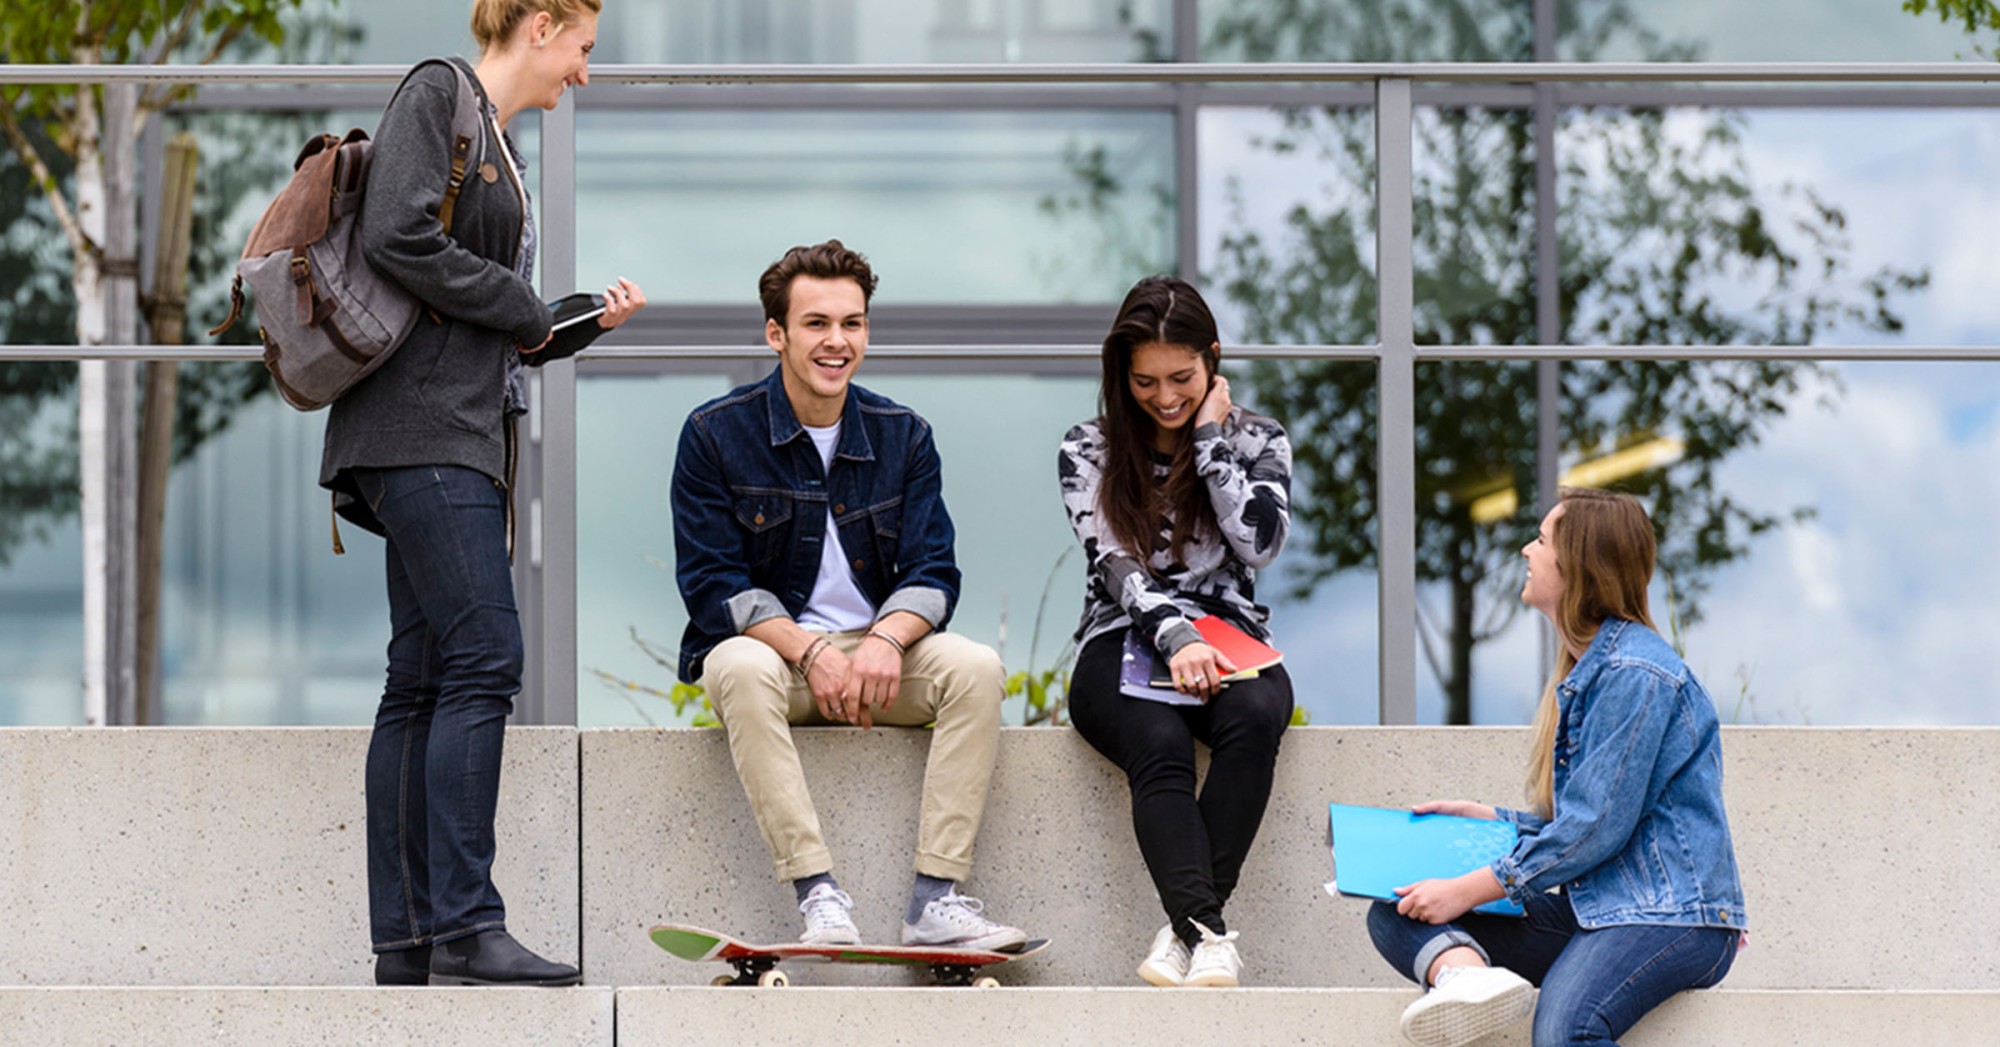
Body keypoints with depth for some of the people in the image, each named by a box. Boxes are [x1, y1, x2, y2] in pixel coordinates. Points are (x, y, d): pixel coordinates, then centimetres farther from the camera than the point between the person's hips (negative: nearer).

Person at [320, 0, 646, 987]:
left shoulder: (499, 145, 24)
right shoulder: (438, 94, -3)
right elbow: (397, 237, -17)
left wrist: (586, 319, 14)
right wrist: (523, 311, -7)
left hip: (464, 433, 10)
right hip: (422, 423, -10)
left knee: (423, 680, 5)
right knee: (483, 656, -17)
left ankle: (406, 942, 3)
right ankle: (465, 929, -21)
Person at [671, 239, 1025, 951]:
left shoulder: (903, 437, 6)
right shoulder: (716, 433, -4)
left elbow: (931, 572, 0)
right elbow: (712, 585, -9)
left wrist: (885, 639, -23)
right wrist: (811, 652, -23)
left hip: (878, 655, 3)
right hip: (770, 646, -3)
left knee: (976, 668, -25)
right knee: (745, 669, -37)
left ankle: (935, 902, -29)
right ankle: (819, 898, -41)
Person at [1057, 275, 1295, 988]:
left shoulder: (1256, 441, 11)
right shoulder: (1087, 453, 7)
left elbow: (1261, 542, -6)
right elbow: (1118, 567, -6)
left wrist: (1211, 438, -3)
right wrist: (1176, 638, -23)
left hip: (1229, 635, 1)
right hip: (1125, 640, -1)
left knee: (1253, 717, -35)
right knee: (1158, 742, -36)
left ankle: (1185, 929, -37)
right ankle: (1210, 933, -46)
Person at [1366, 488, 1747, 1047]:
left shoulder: (1634, 674, -13)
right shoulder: (1585, 671, 19)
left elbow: (1595, 831, -17)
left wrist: (1469, 890, -13)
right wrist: (1480, 817, 19)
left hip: (1673, 916, -10)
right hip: (1592, 907, 10)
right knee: (1394, 915, -3)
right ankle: (1465, 973, -33)